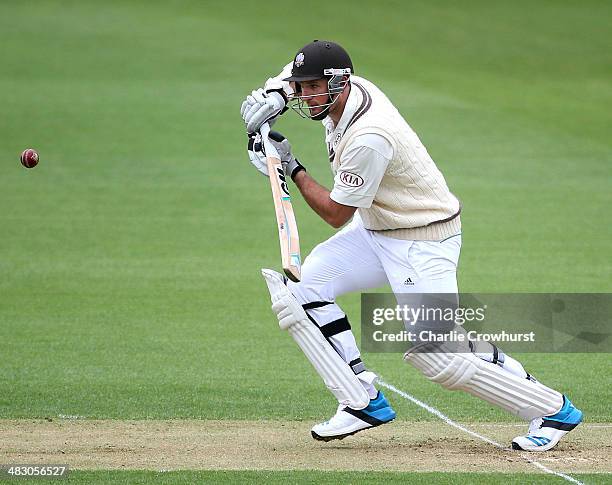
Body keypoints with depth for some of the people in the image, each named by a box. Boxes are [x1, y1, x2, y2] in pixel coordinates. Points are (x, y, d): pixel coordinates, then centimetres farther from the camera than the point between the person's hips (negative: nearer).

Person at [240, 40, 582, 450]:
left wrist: (291, 167, -12)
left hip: (424, 243, -10)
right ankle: (365, 400, -1)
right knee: (305, 285, -7)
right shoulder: (349, 90, -4)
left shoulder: (367, 138, -31)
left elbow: (336, 213, -21)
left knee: (437, 353, -16)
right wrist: (275, 95, -2)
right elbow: (299, 72, 20)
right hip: (375, 231, 10)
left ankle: (553, 409, -1)